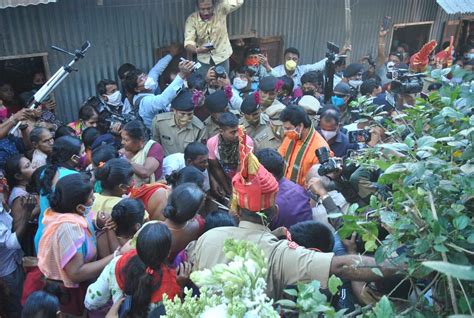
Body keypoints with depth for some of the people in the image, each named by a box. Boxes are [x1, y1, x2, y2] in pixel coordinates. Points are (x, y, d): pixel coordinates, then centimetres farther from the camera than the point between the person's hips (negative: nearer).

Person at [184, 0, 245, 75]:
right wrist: (197, 50, -45)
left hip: (222, 57, 0)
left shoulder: (221, 9, -15)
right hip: (204, 59, 0)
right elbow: (188, 43, -21)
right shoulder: (191, 19, -15)